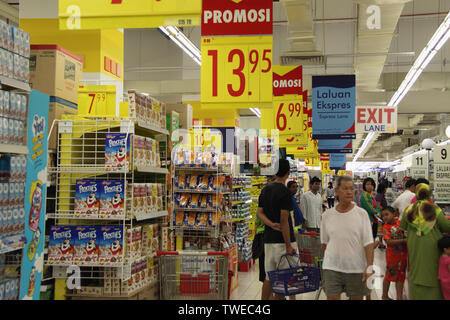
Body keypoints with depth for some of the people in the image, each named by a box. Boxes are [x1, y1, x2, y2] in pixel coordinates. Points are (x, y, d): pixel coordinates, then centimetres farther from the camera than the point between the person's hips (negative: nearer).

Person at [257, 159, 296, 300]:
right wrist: (288, 245, -16)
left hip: (268, 239, 8)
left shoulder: (265, 189, 12)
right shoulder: (284, 191, -13)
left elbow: (259, 212, 8)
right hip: (281, 240, -8)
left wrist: (271, 224, -7)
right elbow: (284, 220, -17)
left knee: (269, 277, 12)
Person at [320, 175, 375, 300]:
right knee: (332, 297, -5)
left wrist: (369, 266, -14)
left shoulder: (362, 214, -2)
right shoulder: (327, 215, 4)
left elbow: (368, 243, -5)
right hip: (332, 268, 1)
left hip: (357, 268, -1)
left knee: (357, 297, 9)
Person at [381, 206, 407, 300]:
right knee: (389, 275, 9)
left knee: (401, 276, 10)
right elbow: (389, 242, -20)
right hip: (392, 254, -4)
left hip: (403, 253, 4)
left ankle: (399, 297, 19)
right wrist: (404, 240, -24)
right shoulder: (386, 227, -11)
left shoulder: (400, 222, 0)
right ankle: (384, 296, 26)